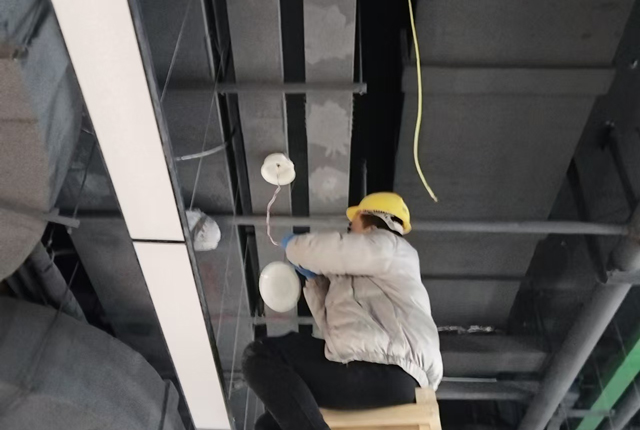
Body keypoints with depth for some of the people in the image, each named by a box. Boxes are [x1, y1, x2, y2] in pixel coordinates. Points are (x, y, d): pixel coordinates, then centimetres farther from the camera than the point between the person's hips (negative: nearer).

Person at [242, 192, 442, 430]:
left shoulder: (387, 246, 11)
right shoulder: (359, 275, 36)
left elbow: (326, 250, -1)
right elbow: (333, 327, 26)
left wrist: (294, 245, 21)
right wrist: (314, 279, 34)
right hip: (370, 372, 9)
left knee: (261, 355, -14)